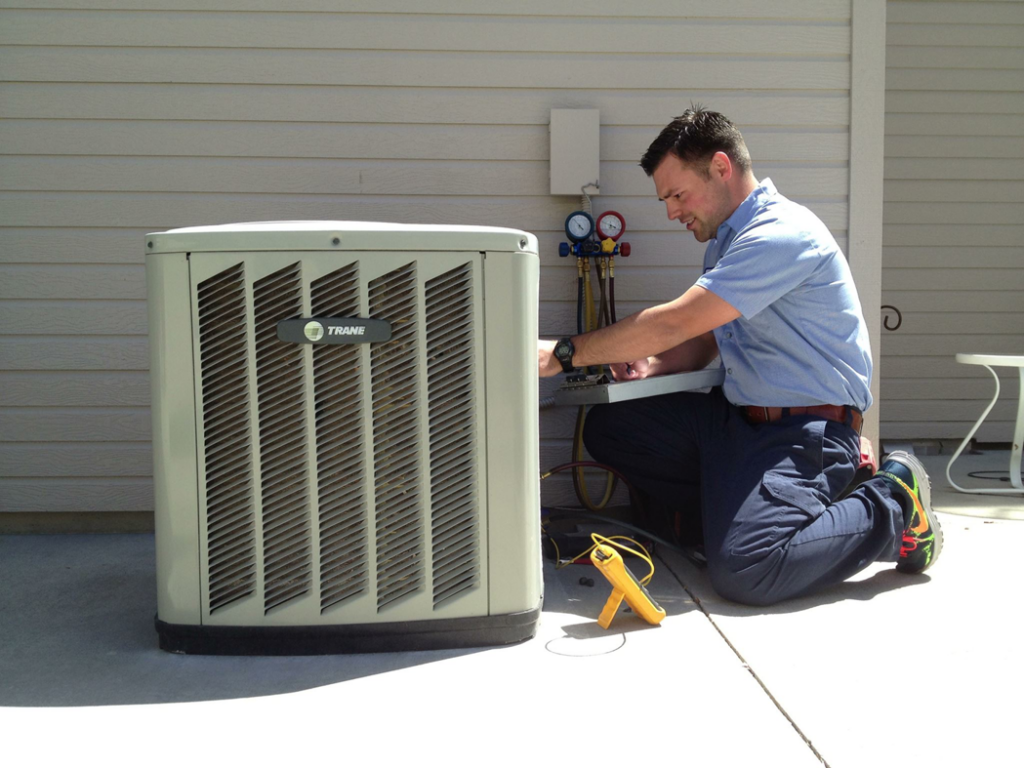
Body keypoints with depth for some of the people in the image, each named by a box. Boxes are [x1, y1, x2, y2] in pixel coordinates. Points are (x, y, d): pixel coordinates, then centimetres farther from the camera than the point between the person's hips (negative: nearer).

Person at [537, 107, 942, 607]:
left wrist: (563, 354, -17)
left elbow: (673, 323, -23)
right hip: (740, 413, 9)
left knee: (743, 571, -28)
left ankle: (893, 511, -4)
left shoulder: (780, 235, -18)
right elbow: (702, 342, 19)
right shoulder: (728, 239, 16)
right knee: (606, 428, 2)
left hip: (808, 427, -9)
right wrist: (652, 365, -4)